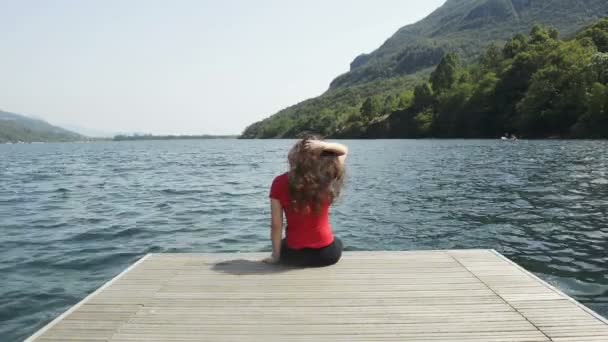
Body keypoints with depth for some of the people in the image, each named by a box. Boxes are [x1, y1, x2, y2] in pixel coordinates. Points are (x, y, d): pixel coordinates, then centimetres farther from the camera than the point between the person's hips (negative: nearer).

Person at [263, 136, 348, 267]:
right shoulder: (326, 179, -12)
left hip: (294, 254, 1)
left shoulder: (280, 183, -14)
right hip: (327, 253, 0)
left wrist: (275, 255, -1)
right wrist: (324, 146, -15)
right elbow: (344, 150, 4)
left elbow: (276, 225, -12)